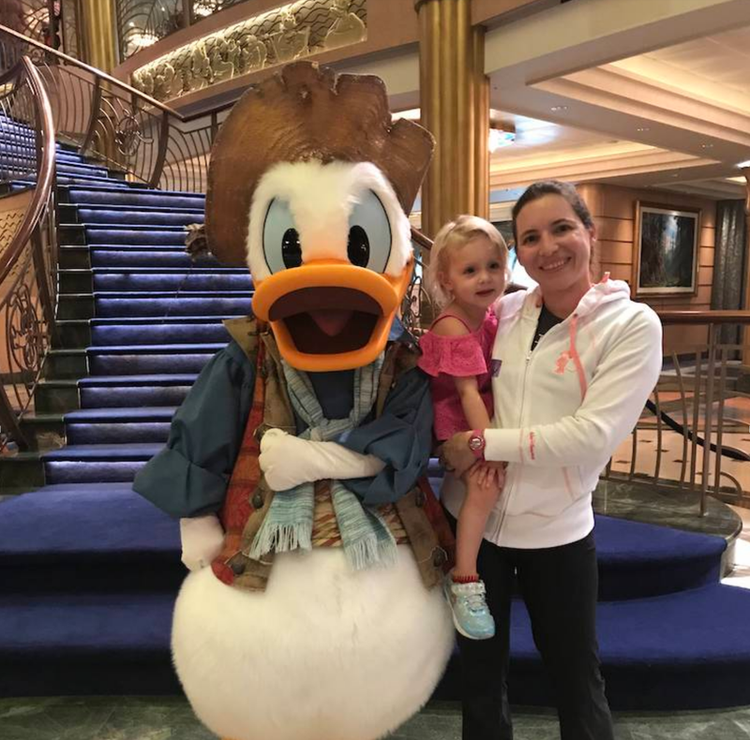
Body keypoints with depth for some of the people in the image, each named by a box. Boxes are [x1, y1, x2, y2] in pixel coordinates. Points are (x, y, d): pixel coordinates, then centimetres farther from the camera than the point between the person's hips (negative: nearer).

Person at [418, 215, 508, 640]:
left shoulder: (489, 312, 1)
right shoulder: (453, 328, -25)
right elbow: (468, 392, -28)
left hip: (485, 408, 9)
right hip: (454, 418, -9)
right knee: (485, 483, -24)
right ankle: (464, 582, -13)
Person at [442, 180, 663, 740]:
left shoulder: (632, 324, -10)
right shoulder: (503, 312, 0)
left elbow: (593, 435, -21)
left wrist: (484, 443, -20)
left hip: (555, 530, -3)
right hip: (471, 517, 4)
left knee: (577, 680, 18)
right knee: (480, 672, 21)